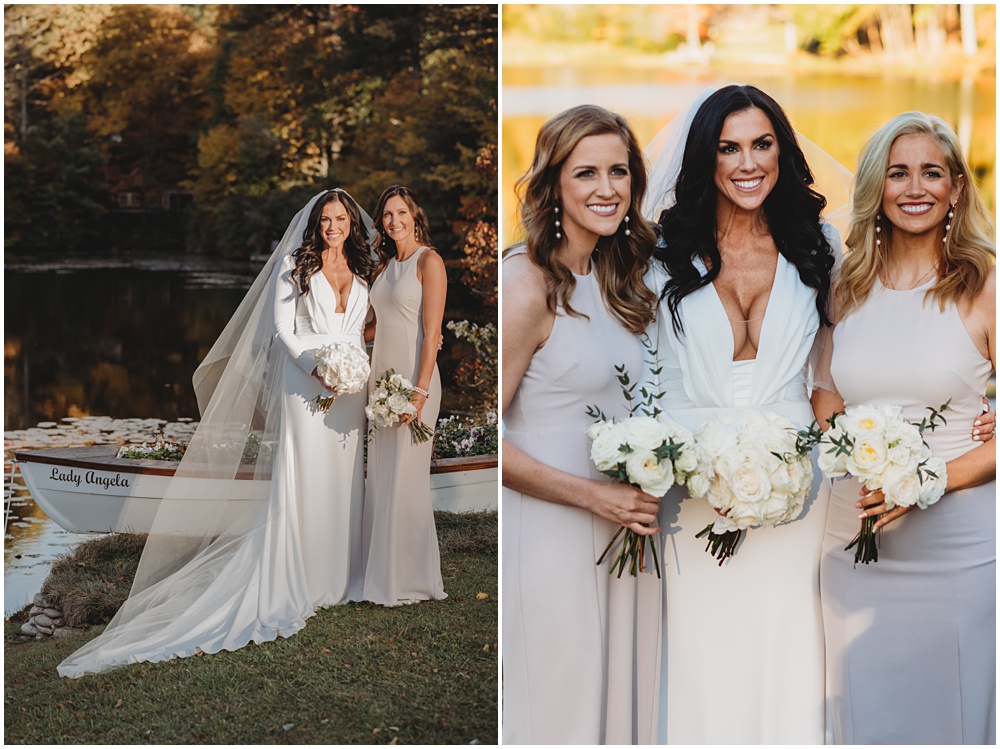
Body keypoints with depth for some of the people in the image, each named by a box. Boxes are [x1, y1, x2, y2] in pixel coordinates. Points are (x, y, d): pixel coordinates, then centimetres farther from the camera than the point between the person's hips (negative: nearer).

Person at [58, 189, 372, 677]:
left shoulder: (362, 272, 11)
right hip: (304, 380, -5)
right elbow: (283, 327, -5)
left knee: (341, 478, 7)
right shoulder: (294, 266, -1)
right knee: (300, 477, -7)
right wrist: (315, 366, -17)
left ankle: (335, 578, 15)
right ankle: (292, 584, -4)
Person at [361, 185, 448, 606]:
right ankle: (383, 574, 15)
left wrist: (420, 391, -20)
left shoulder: (428, 261, -7)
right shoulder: (385, 266, 15)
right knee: (380, 478, 8)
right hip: (382, 377, 8)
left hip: (412, 379, -8)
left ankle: (411, 580, 3)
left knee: (406, 479, -5)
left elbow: (431, 332, -14)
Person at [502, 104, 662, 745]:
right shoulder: (528, 286, -14)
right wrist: (594, 495, -17)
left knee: (620, 697, 14)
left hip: (622, 530, 8)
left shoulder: (614, 279, 10)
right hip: (553, 539, -7)